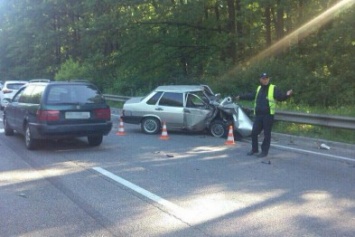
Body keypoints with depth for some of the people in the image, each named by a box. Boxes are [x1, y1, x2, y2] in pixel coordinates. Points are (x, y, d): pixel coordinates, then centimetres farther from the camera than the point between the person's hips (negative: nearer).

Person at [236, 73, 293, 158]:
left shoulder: (273, 89, -3)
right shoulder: (258, 88, 16)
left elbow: (281, 97, -14)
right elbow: (251, 96, 31)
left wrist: (287, 95, -35)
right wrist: (241, 97, 39)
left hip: (268, 115, -6)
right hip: (258, 115, 6)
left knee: (267, 134, 0)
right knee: (254, 132, 9)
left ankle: (264, 151, 9)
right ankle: (254, 149, 24)